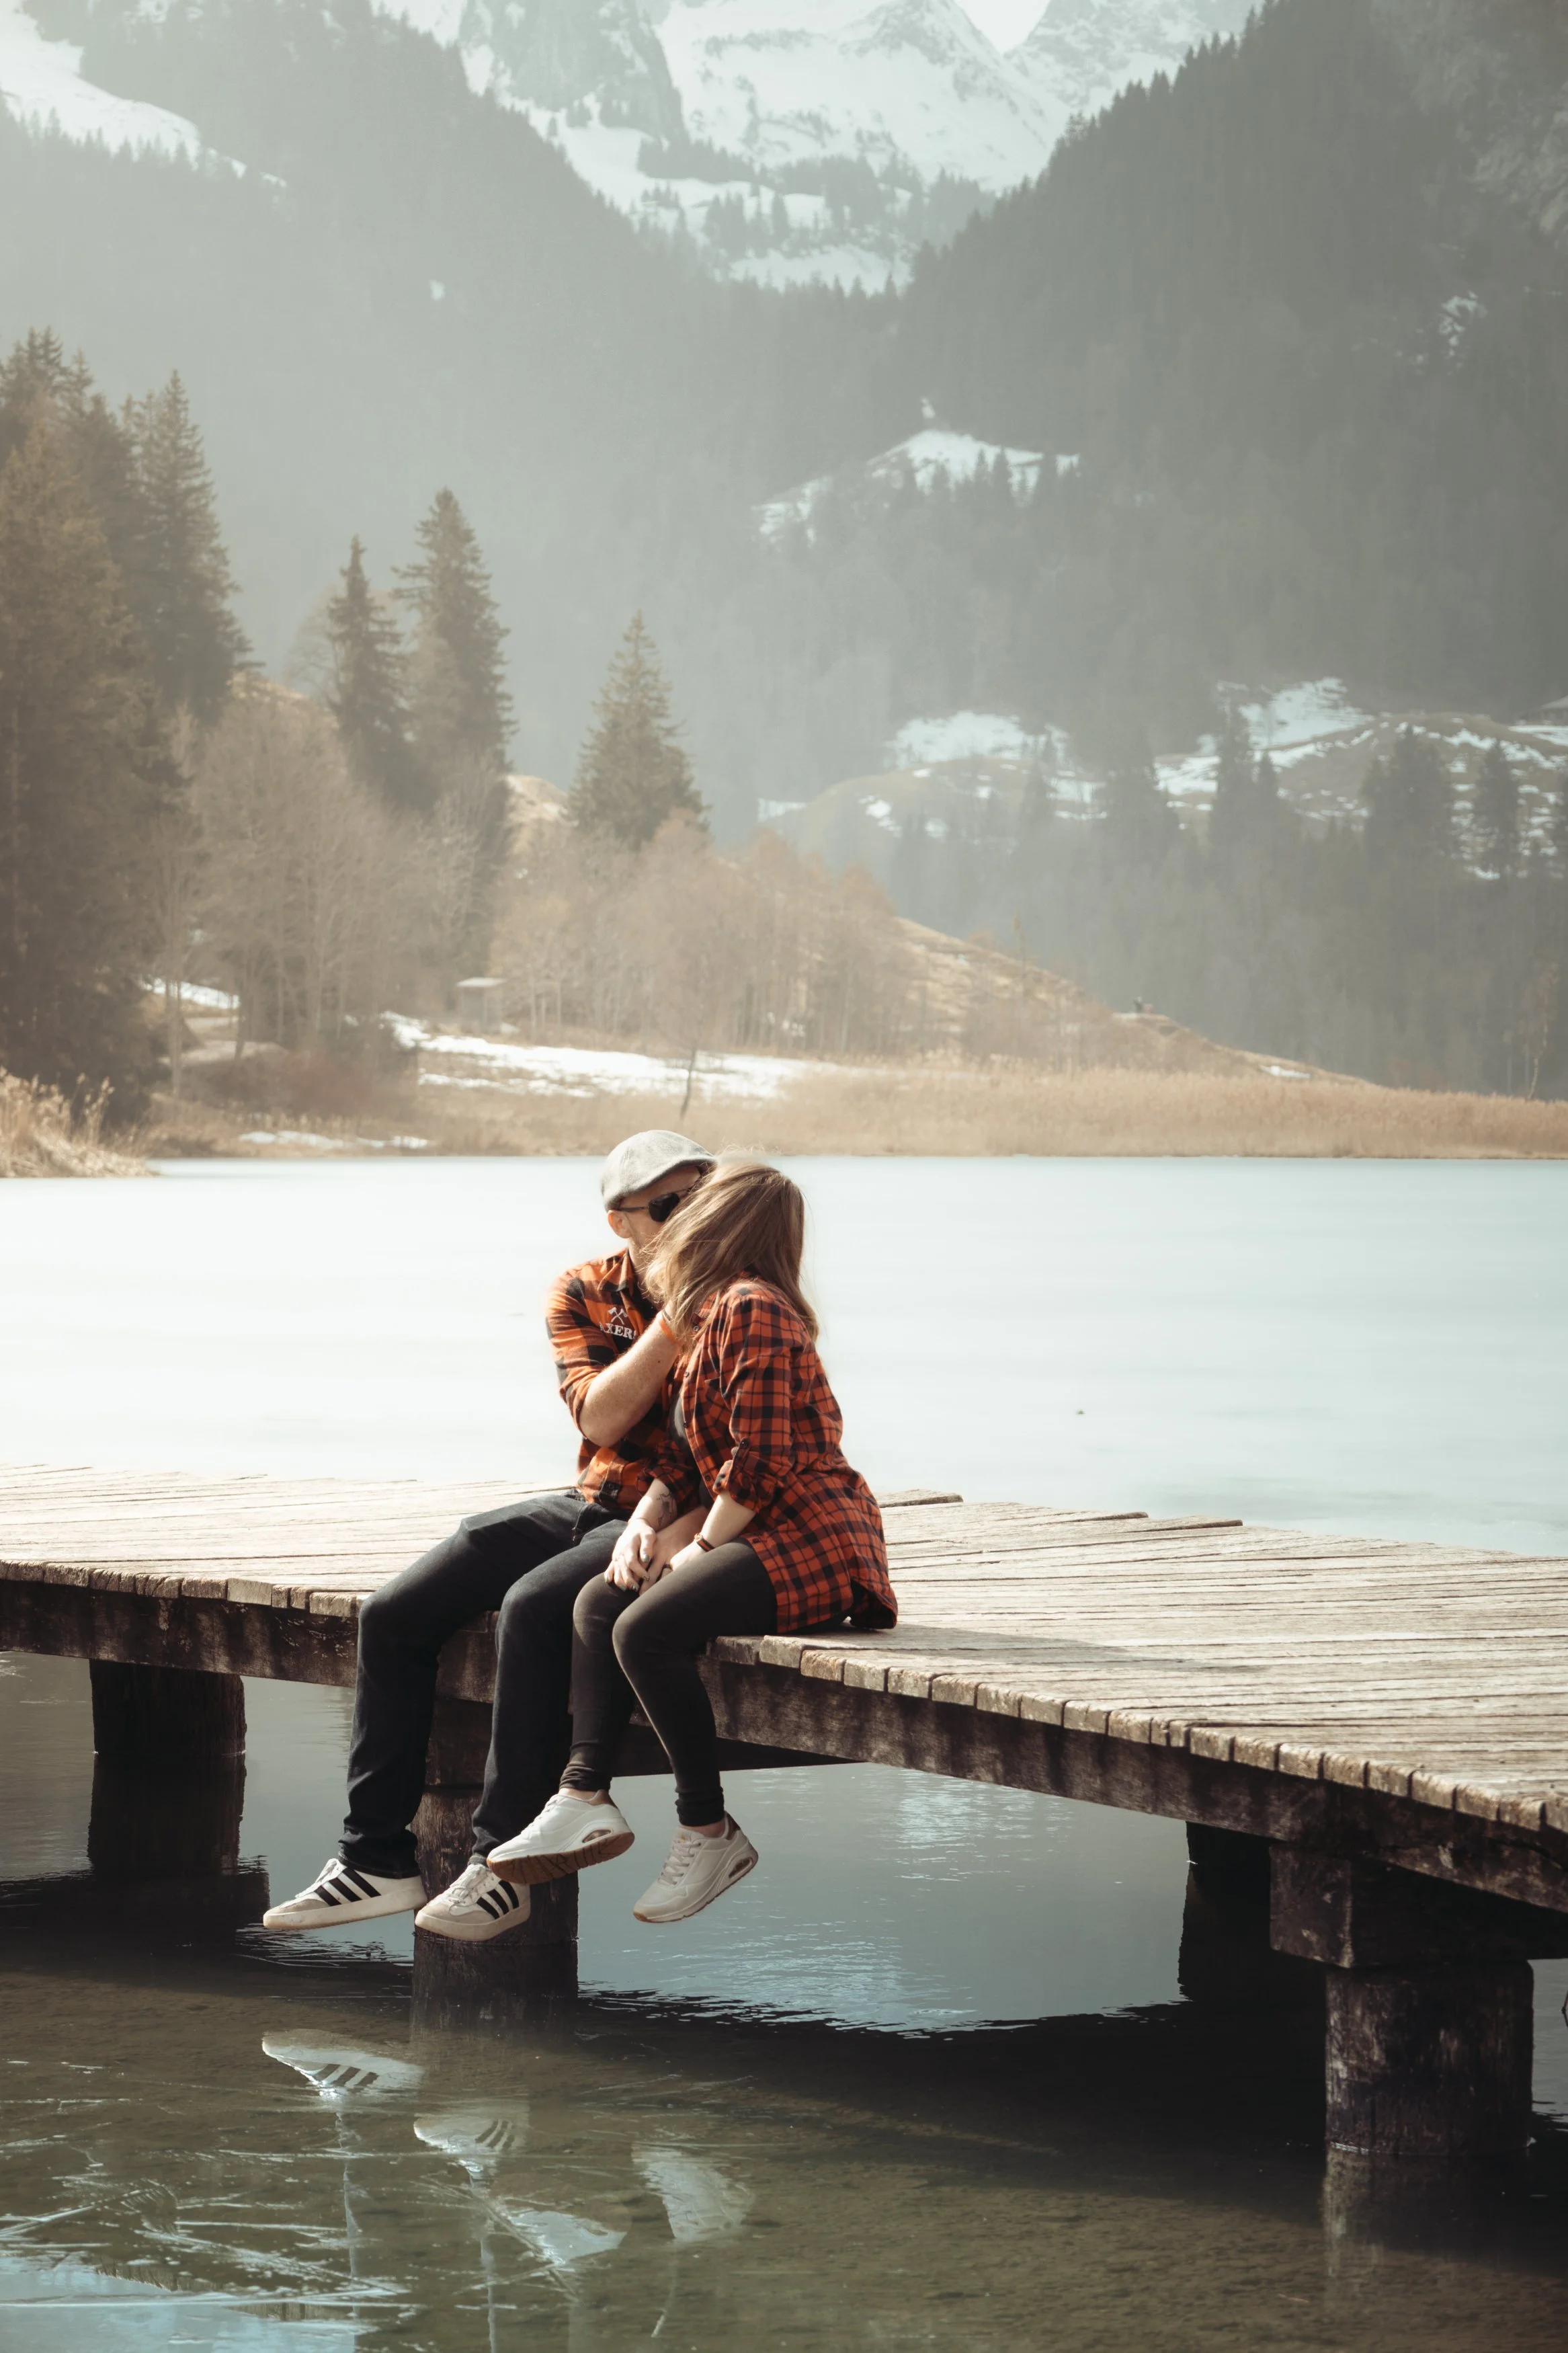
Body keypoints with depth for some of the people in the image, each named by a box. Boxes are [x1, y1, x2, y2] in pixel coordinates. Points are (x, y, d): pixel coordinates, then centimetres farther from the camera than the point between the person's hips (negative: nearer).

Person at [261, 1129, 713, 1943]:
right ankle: (376, 1856, 1)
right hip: (590, 1504, 6)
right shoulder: (583, 1295, 3)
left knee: (533, 1607, -33)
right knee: (393, 1616, -6)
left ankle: (501, 1861, -25)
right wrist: (674, 1318, -20)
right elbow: (601, 1418, -12)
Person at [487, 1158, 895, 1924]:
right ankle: (586, 1797, -6)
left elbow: (760, 1462, -20)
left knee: (646, 1627, -25)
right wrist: (645, 1521, 1)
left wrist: (699, 1546, -11)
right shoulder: (712, 1313, 18)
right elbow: (689, 1454, 18)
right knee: (598, 1602, 4)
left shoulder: (751, 1308, -14)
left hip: (810, 1537, -11)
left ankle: (710, 1832, -14)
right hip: (761, 1535, 11)